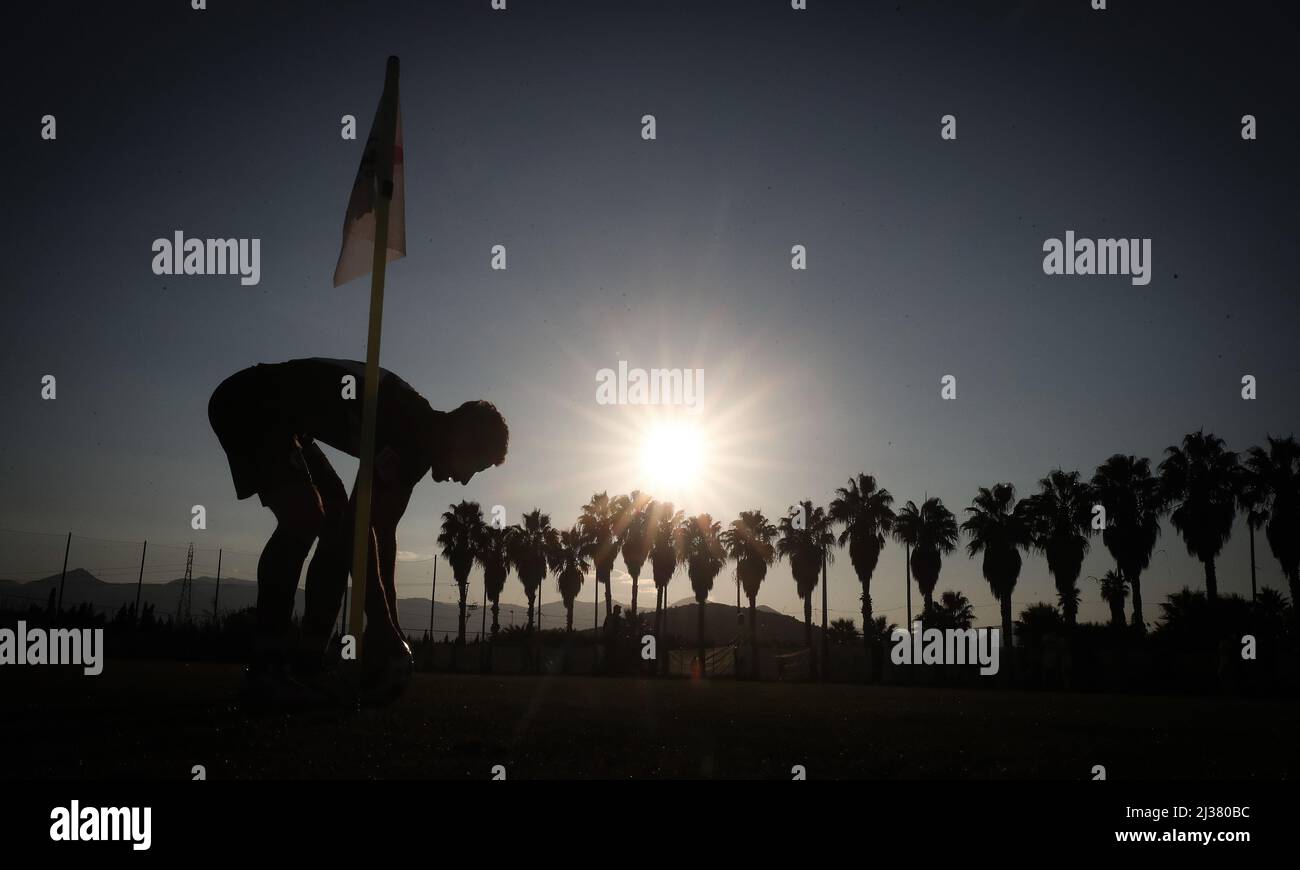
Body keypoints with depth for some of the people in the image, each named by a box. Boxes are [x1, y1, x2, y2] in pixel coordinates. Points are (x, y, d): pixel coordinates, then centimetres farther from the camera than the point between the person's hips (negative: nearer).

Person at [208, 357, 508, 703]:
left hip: (279, 418, 11)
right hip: (248, 405, -10)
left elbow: (383, 530, 10)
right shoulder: (410, 425, -27)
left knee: (337, 521, 4)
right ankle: (265, 666, -16)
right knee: (304, 518, -24)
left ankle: (308, 661, 6)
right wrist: (383, 625, -30)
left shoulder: (417, 442, 3)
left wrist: (389, 623, 11)